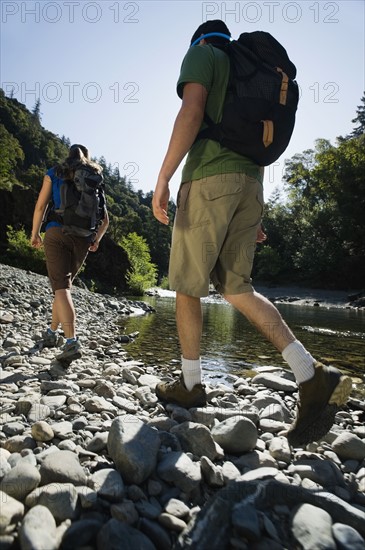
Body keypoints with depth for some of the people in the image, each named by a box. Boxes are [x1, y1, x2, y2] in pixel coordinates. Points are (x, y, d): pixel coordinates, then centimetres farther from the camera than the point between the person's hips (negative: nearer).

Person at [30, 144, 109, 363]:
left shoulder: (54, 174, 11)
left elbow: (41, 206, 4)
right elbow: (105, 219, 12)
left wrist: (35, 233, 15)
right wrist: (96, 240, 25)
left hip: (57, 232, -3)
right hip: (83, 239, 3)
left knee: (61, 286, -11)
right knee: (64, 284, 17)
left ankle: (72, 341, -26)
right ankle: (52, 332, 26)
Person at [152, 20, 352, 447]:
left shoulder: (200, 54, 11)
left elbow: (191, 112, -10)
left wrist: (162, 178, -14)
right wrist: (253, 214, 24)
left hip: (209, 178, -7)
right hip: (249, 184, 7)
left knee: (187, 286, 2)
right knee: (235, 288, 2)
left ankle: (190, 384, 11)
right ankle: (313, 378, -9)